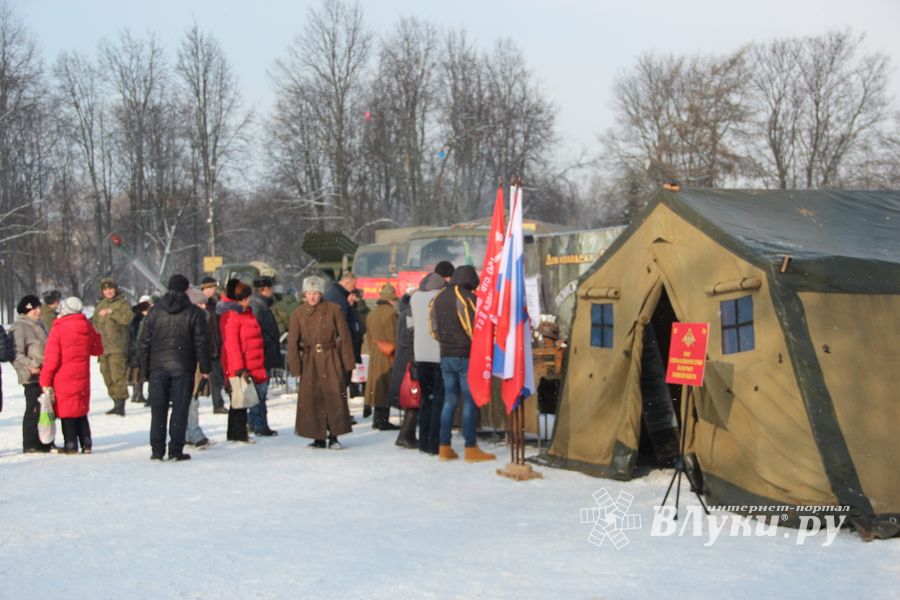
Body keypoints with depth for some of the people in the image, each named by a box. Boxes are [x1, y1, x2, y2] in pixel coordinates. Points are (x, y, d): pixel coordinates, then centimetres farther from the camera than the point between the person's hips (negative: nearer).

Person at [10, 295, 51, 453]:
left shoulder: (38, 325, 19)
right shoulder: (19, 327, -8)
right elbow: (17, 354, -15)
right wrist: (30, 366, -26)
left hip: (45, 375, 8)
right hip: (32, 377, -8)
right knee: (34, 410, -7)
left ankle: (45, 442, 20)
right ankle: (30, 444, 0)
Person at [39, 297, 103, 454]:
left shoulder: (59, 329, -12)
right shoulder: (88, 327, 3)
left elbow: (51, 358, -12)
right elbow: (97, 350, 16)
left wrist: (45, 381, -7)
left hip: (63, 378, -5)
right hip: (82, 378, 5)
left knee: (67, 412, 2)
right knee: (81, 412, 15)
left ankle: (71, 445, 2)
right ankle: (86, 444, 13)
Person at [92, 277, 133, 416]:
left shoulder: (122, 303, -2)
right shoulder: (100, 305, 18)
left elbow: (128, 318, -20)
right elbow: (95, 323, 28)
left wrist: (111, 312, -23)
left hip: (118, 348, -7)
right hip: (103, 347, 7)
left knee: (117, 375, -16)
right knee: (107, 376, 10)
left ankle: (120, 405, -18)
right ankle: (116, 404, 18)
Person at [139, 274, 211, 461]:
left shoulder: (154, 311, 6)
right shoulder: (194, 313, -3)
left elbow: (145, 341, 7)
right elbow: (201, 343, -4)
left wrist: (145, 367, 13)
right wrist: (204, 368, 1)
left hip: (158, 367, 2)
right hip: (183, 368, -2)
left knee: (158, 409, 7)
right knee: (180, 408, 1)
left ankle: (157, 450, 6)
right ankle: (176, 450, -2)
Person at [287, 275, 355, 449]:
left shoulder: (334, 310, 0)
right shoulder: (298, 314, 5)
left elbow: (344, 336, 1)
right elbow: (292, 342, 4)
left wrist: (348, 361, -2)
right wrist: (295, 366, -3)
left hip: (331, 359, -2)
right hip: (309, 361, 2)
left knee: (334, 396, -5)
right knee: (311, 399, 1)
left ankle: (333, 436, 4)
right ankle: (319, 438, 10)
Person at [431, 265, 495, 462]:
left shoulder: (438, 299, 12)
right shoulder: (466, 298, -13)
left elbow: (435, 329, 15)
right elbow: (475, 328, -16)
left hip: (446, 356, 7)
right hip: (466, 357, -7)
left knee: (449, 400, 11)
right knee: (470, 401, -2)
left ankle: (444, 447, 11)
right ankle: (471, 448, -2)